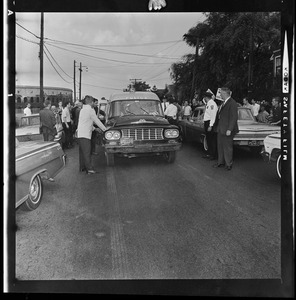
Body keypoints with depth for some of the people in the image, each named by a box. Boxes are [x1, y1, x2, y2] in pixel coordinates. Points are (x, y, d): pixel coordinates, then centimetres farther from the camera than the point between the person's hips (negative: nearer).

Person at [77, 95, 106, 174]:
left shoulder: (82, 110, 17)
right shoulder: (90, 110, -9)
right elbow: (97, 121, -6)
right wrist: (105, 129, 4)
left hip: (80, 134, 9)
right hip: (85, 135, -9)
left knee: (82, 152, 13)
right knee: (87, 152, -9)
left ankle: (82, 167, 19)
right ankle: (89, 169, -9)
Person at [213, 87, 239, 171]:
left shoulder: (232, 103, -15)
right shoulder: (224, 102, 13)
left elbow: (234, 117, -17)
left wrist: (229, 129, -20)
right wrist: (218, 126, 12)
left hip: (227, 130, -9)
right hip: (220, 129, 9)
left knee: (227, 147, 1)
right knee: (220, 146, 15)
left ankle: (228, 164, 14)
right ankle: (221, 162, 26)